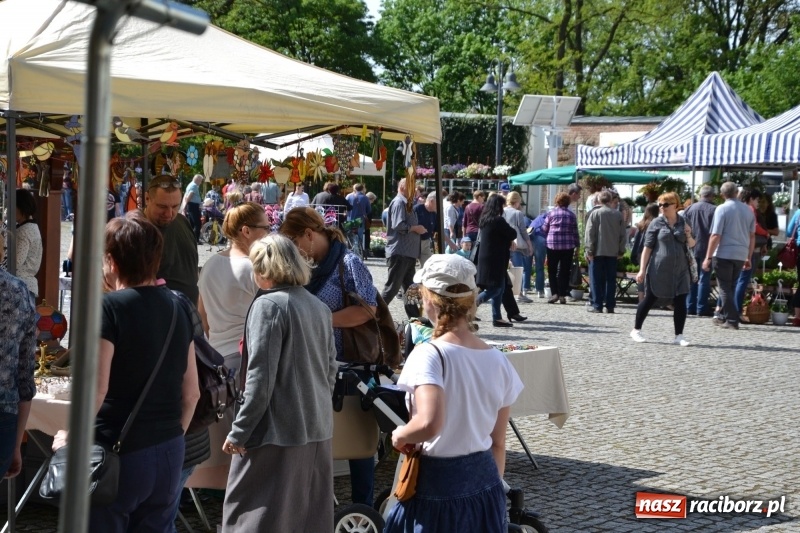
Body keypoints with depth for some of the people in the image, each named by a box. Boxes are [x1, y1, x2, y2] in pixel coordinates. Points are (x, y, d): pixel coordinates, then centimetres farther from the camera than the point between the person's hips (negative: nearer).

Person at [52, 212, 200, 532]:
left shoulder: (110, 307, -12)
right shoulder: (176, 308, 6)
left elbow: (96, 388, -18)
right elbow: (191, 392, 10)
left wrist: (69, 437, -4)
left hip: (119, 453, -6)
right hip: (169, 453, 6)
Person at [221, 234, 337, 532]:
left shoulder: (269, 305, -11)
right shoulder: (320, 307, 10)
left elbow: (260, 378, -16)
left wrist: (239, 432, -11)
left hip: (277, 431, -8)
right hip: (318, 431, 8)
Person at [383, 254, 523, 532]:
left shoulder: (429, 354, -17)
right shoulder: (498, 360, 1)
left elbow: (429, 423, -32)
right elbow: (498, 443, 8)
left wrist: (400, 435, -12)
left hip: (438, 482, -5)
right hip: (484, 481, 6)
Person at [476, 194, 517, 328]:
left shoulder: (485, 219, 10)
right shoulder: (498, 220, -18)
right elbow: (513, 234, -13)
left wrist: (508, 241, 5)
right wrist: (510, 239, 11)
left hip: (485, 258, 9)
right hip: (495, 260, -9)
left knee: (500, 287, 14)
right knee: (495, 288, -6)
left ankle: (497, 317, 14)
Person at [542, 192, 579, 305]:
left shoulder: (551, 213, 0)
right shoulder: (572, 215, 4)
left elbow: (544, 229, 4)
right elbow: (575, 232, 4)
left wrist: (547, 238, 23)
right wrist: (577, 246, 12)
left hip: (552, 245, -1)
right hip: (568, 246, 1)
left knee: (552, 270, 6)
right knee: (564, 271, 5)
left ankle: (554, 293, -6)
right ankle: (562, 295, 3)